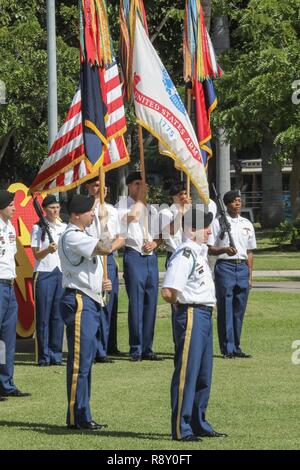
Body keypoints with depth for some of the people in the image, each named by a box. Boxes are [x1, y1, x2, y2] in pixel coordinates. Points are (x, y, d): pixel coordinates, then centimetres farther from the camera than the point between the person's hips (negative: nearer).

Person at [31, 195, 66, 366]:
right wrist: (48, 250, -23)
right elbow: (37, 255, -4)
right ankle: (44, 356, 0)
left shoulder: (64, 228, 12)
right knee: (43, 315, -3)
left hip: (62, 273, 4)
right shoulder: (38, 228, -1)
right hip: (44, 274, -4)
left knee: (58, 315, 3)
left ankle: (56, 355, 9)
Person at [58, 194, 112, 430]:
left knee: (86, 360, 11)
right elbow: (104, 249, -24)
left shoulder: (82, 236, 19)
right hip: (78, 301, -11)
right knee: (79, 361, -9)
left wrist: (101, 282, 10)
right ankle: (77, 418, -8)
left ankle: (82, 416, 15)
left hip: (91, 301, 11)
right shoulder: (72, 237, -14)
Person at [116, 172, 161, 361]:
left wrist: (155, 243, 1)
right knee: (136, 303, -8)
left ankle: (147, 348, 11)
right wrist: (140, 198, -9)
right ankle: (136, 349, -4)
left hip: (151, 256, 6)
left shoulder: (152, 209, 19)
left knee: (150, 303, 5)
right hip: (134, 256, -6)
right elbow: (132, 215, -20)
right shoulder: (123, 205, 2)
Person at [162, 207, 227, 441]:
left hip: (205, 316, 10)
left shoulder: (199, 252, 16)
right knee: (186, 373, -6)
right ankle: (180, 429, -2)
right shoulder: (184, 254, -16)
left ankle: (198, 424, 25)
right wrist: (183, 303, -5)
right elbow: (168, 292, -23)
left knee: (204, 375, 15)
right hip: (191, 315, -10)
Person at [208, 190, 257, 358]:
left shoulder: (247, 224, 15)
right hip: (225, 267, -5)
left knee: (239, 310, 6)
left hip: (242, 267, 5)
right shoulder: (218, 222, 1)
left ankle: (236, 347, 13)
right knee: (225, 310, -5)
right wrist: (225, 249, -20)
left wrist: (250, 276, 12)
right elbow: (210, 249, -1)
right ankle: (227, 349, -4)